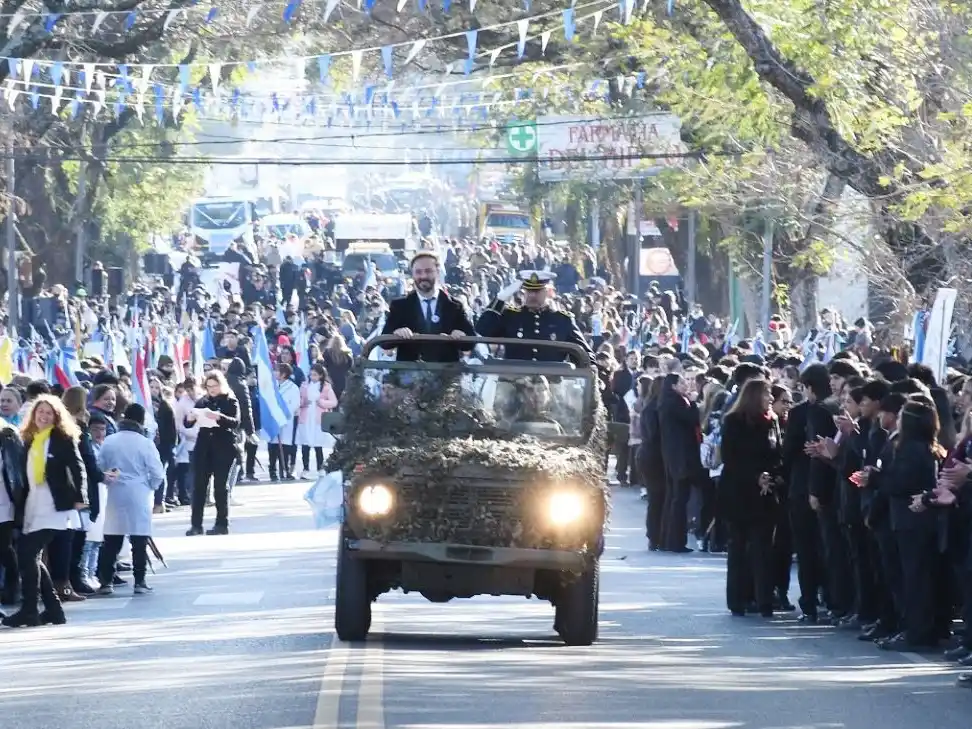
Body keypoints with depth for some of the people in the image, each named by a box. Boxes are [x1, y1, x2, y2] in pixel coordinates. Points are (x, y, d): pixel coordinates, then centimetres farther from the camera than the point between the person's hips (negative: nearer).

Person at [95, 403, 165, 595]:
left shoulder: (109, 441, -2)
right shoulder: (145, 444, -9)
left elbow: (100, 469, 4)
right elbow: (157, 474, -7)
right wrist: (149, 487, 11)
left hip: (115, 495, 2)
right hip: (139, 497, -2)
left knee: (111, 541, 8)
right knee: (139, 541, 4)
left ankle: (105, 581, 7)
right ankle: (139, 582, 5)